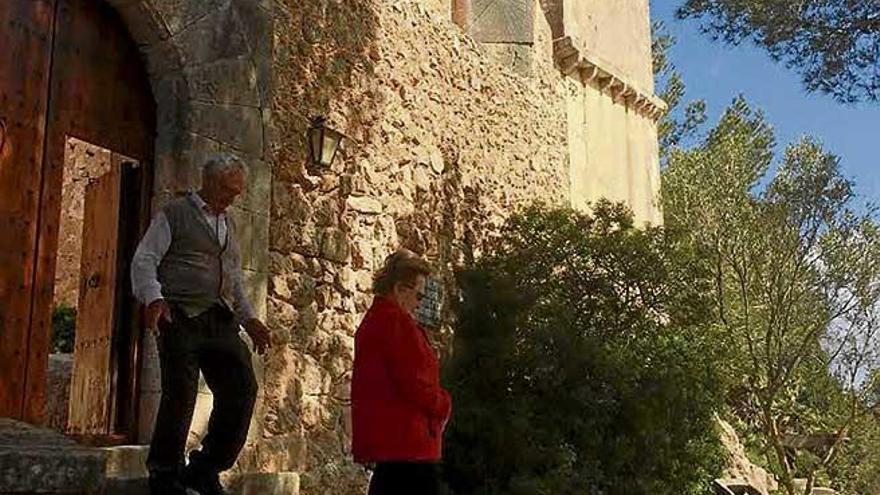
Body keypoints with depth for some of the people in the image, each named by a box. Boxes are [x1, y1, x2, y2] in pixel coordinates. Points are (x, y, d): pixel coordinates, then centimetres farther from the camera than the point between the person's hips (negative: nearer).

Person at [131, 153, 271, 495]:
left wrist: (249, 318, 18)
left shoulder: (227, 225, 25)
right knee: (181, 395, -10)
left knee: (242, 389, -6)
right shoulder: (175, 214, 6)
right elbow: (143, 260, -2)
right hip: (181, 316, -6)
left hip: (221, 321, 6)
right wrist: (154, 298, -19)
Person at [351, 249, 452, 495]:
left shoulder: (371, 322, 18)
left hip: (379, 436, 10)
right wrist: (442, 406, -2)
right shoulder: (396, 321, -13)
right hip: (407, 440, -10)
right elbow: (413, 381, -19)